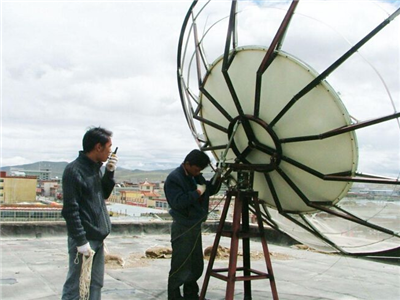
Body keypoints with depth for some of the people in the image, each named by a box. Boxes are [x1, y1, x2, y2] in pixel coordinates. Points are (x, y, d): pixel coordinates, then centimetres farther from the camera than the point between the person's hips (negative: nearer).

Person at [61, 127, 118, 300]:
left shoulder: (94, 167, 10)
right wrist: (81, 241, -20)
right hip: (84, 239, -9)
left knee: (96, 284, 14)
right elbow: (70, 210, -19)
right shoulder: (74, 170, -16)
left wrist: (109, 172, 4)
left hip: (97, 238, 9)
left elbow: (104, 194, 19)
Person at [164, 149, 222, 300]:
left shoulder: (196, 176, 10)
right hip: (182, 228, -8)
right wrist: (197, 192, -22)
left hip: (195, 226, 9)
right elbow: (177, 202, -26)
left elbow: (210, 190, 18)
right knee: (181, 267, -5)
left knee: (197, 265, 16)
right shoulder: (173, 179, -16)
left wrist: (217, 178, 0)